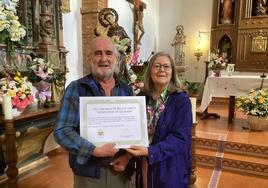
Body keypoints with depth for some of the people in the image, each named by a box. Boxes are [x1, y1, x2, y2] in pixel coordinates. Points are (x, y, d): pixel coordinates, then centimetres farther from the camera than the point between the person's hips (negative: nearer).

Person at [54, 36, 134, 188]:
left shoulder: (126, 90, 3)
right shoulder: (76, 89, -8)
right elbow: (62, 131, -14)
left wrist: (128, 155, -7)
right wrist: (95, 151, -22)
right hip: (89, 173, -3)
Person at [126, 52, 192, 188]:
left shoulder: (181, 100, -13)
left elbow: (180, 137, -19)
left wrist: (150, 151, -30)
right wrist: (129, 152, -9)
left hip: (169, 168, -3)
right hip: (144, 163, 4)